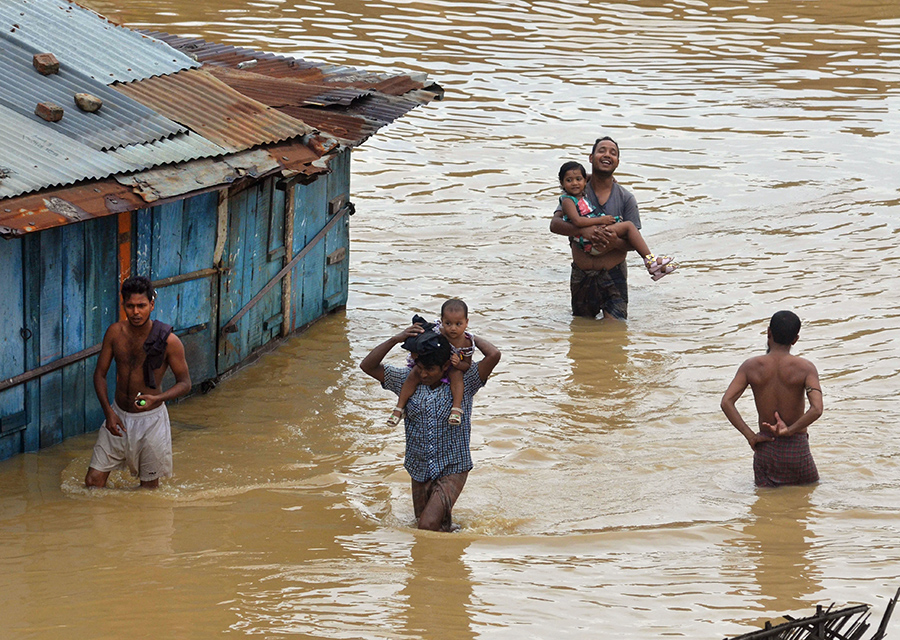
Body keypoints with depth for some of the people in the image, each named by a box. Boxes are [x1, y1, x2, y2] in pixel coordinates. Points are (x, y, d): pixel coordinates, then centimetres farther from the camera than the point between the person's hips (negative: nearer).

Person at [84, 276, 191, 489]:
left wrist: (157, 398, -27)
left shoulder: (168, 341, -14)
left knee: (149, 487, 6)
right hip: (119, 415, 3)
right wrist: (108, 412, -9)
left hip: (151, 419, -3)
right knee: (93, 481, 0)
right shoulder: (115, 332, -5)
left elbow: (184, 383, -8)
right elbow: (100, 373, 4)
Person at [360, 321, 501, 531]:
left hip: (452, 470, -5)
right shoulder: (407, 380, -1)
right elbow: (368, 366, -3)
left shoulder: (464, 382, -10)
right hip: (419, 471, 5)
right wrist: (396, 339, -12)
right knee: (421, 525, 15)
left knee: (428, 525, -17)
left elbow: (493, 355, -22)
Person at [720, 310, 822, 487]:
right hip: (796, 449, -2)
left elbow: (726, 402, -12)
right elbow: (816, 409, -23)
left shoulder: (752, 366, -4)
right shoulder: (804, 368, -10)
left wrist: (750, 436, -9)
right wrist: (790, 430, -12)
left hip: (765, 450, 2)